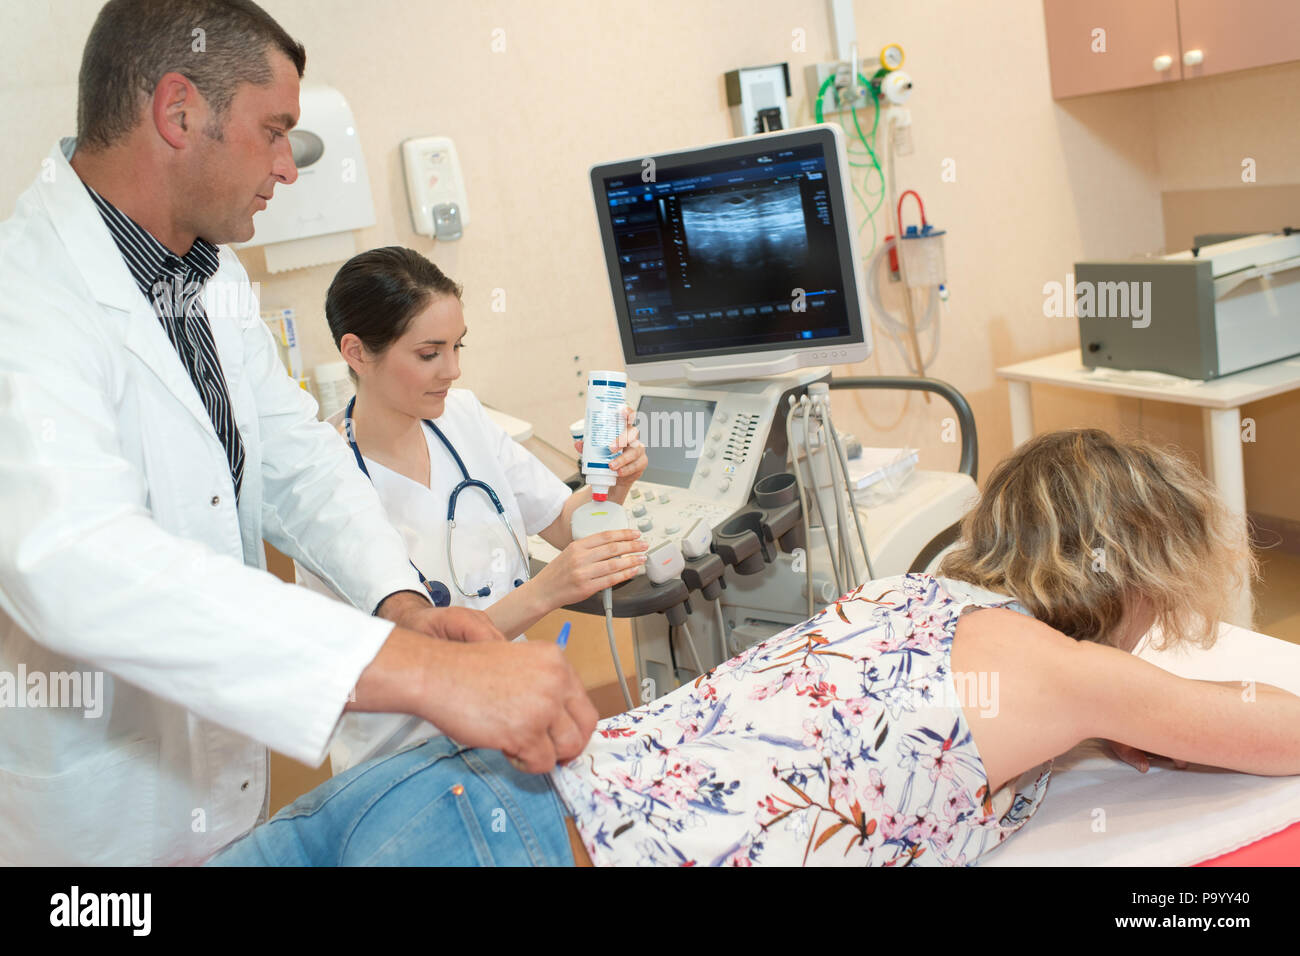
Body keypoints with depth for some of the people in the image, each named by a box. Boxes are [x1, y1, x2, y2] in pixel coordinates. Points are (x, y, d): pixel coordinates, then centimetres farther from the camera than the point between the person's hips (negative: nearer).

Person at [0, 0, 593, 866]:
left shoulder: (217, 278, 5)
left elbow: (293, 456, 4)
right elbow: (73, 563, -40)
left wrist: (402, 603, -17)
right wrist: (424, 673, -48)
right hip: (86, 819, -7)